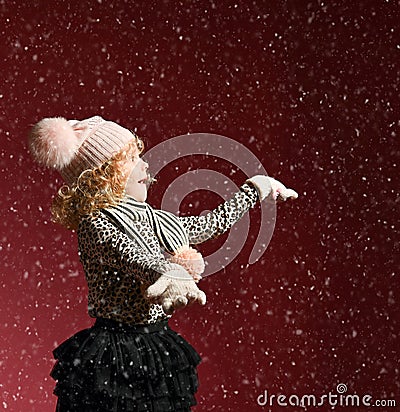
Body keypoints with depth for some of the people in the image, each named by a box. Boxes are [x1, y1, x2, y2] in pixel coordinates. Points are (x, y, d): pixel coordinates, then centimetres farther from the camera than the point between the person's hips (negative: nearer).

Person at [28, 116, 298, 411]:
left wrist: (257, 188, 32)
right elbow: (134, 259, -33)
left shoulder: (152, 220, 10)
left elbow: (212, 223, 23)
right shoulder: (95, 225, -13)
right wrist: (170, 275, -53)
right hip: (115, 357, -7)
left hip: (159, 351, 7)